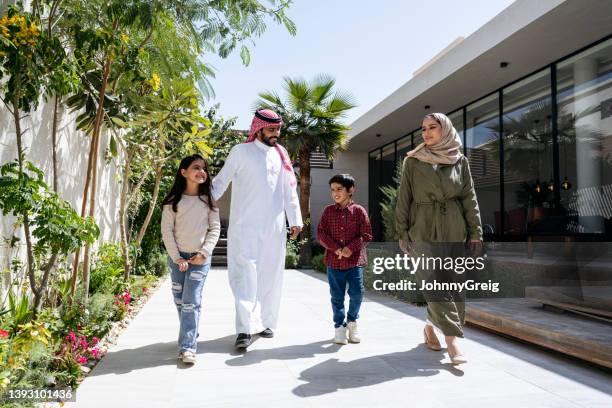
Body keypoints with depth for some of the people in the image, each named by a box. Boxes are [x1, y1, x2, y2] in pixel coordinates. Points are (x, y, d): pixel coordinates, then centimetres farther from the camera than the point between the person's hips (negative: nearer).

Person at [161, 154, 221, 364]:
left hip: (200, 257, -1)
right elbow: (167, 230, -3)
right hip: (177, 257, 1)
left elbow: (215, 228, 1)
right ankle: (190, 335, 30)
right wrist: (176, 258, -8)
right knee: (180, 301, 10)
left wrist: (204, 253, -10)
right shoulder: (173, 201, -2)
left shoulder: (208, 200, 0)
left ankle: (188, 347, -9)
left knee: (191, 301, -9)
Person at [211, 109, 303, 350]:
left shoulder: (280, 153, 12)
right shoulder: (241, 151, 1)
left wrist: (295, 219, 10)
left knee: (270, 276, 8)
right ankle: (246, 329, -7)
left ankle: (265, 322, 19)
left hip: (274, 228, 4)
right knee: (245, 275, -8)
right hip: (245, 228, -4)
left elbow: (289, 189, 15)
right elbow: (221, 182, 3)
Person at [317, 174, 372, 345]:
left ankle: (352, 321, 27)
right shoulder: (328, 211, 3)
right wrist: (336, 249, -14)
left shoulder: (359, 211, -3)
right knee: (337, 296, 8)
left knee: (357, 294, 0)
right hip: (334, 261, 1)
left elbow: (366, 235, -3)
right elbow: (321, 233, -1)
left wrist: (350, 248, -16)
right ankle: (339, 326, 24)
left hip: (355, 260, -1)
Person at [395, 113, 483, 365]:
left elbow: (469, 198, 7)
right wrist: (402, 233, -3)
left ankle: (430, 327, 23)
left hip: (454, 231, 3)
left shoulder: (460, 161, 9)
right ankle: (451, 340, -5)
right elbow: (403, 200, 2)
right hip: (423, 231, -2)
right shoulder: (412, 162, 4)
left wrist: (475, 232, 1)